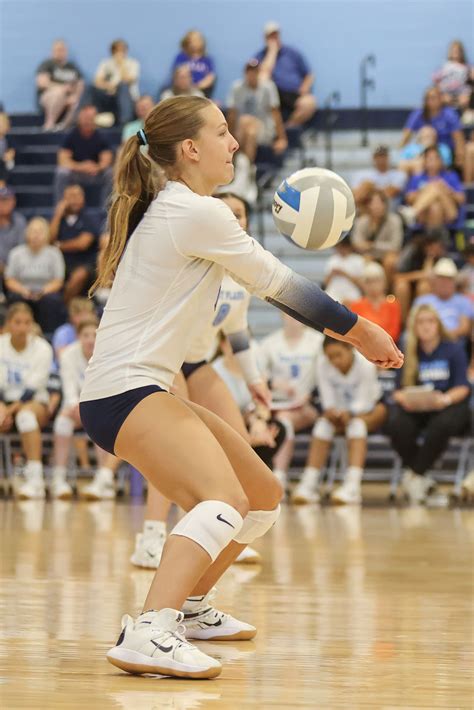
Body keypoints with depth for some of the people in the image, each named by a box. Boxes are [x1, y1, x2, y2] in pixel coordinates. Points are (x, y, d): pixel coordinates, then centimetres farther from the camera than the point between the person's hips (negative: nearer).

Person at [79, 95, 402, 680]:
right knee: (225, 500, -31)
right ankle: (146, 636, -46)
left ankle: (189, 609, 32)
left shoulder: (171, 208, 16)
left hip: (152, 393, 10)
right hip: (123, 392, -10)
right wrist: (359, 330, 4)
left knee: (263, 497, 18)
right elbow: (277, 285, -7)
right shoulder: (197, 214, -13)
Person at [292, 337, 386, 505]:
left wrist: (349, 413, -42)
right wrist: (331, 411, -37)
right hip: (339, 411, 3)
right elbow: (328, 401, -14)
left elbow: (364, 402, -22)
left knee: (356, 423, -35)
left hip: (369, 411, -3)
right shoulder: (322, 365, -14)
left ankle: (352, 485, -51)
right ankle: (309, 484, -38)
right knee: (324, 423, -28)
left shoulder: (365, 363, -22)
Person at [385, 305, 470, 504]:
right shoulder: (408, 355, 11)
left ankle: (415, 474, -21)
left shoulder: (454, 350, 4)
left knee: (442, 425, -39)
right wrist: (403, 398, -20)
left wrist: (446, 399, -25)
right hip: (415, 407, 2)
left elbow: (462, 388, -3)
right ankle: (423, 479, -16)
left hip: (448, 406, -2)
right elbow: (399, 390, 5)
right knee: (396, 425, -33)